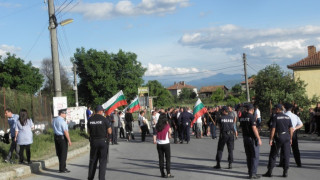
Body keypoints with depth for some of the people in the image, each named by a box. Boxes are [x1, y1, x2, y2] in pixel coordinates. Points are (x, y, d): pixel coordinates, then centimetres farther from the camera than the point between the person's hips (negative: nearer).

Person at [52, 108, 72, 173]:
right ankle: (62, 169, 7)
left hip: (56, 136, 8)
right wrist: (69, 140, -15)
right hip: (62, 137, -8)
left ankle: (62, 167, 24)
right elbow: (65, 132, -20)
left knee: (59, 153, 15)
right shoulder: (62, 121, -18)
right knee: (63, 153, 1)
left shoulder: (54, 120, 8)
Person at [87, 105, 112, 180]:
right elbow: (109, 132, -7)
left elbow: (89, 132, 8)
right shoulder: (104, 119, -10)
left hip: (93, 142, 4)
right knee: (103, 161, 3)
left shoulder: (90, 120, 2)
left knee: (93, 160, 15)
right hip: (103, 141, -4)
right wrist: (109, 123, 8)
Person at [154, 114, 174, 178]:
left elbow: (156, 132, 4)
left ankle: (162, 173, 10)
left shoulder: (157, 126, 0)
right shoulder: (167, 125, -8)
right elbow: (170, 132, 5)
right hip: (166, 143, -3)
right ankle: (168, 173, -1)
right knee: (168, 159, 3)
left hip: (159, 143, 3)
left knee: (161, 159, 8)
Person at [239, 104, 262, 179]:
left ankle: (250, 171, 22)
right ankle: (252, 173, -5)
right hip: (252, 138, -7)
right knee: (255, 156, -2)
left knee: (248, 156, 15)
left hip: (245, 138, 7)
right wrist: (259, 139, -17)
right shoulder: (251, 117, -16)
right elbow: (254, 128, -21)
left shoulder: (242, 117, 7)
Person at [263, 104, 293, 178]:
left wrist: (271, 139, -9)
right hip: (287, 137, 4)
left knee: (273, 155, 4)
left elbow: (273, 129, -12)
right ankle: (285, 172, 6)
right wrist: (290, 139, 14)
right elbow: (291, 129, 8)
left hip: (278, 137, -4)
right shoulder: (288, 117, 8)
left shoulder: (275, 117, -8)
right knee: (286, 155, 7)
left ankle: (269, 172, 5)